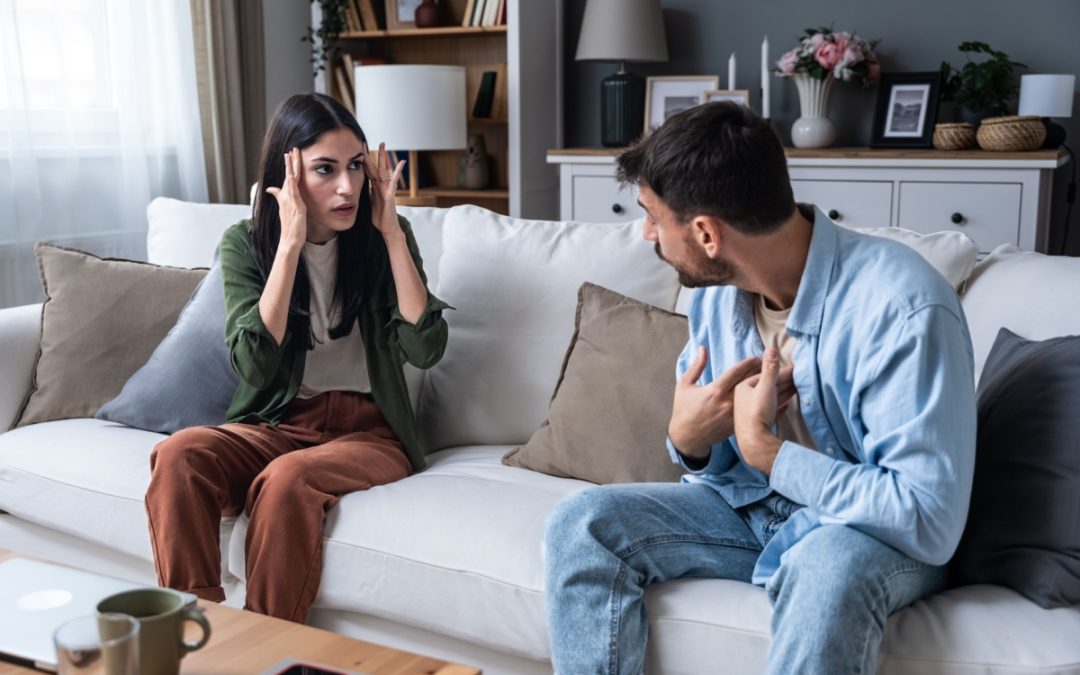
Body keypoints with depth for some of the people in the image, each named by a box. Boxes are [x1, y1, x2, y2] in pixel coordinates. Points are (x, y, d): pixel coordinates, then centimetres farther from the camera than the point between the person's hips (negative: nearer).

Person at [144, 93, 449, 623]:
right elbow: (254, 365, -17)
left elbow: (425, 349, -13)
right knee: (177, 454, -28)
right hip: (277, 424, 2)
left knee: (286, 479, -33)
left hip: (370, 430, -1)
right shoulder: (245, 243, -2)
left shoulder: (383, 237, -2)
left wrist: (392, 233, -16)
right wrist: (290, 244, -21)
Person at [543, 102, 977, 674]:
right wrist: (687, 440, -16)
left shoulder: (902, 307, -26)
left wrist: (763, 448, -25)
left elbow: (929, 522, -29)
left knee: (826, 569, -39)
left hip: (877, 532, -6)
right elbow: (715, 460, 8)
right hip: (749, 505, 6)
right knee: (580, 524, -13)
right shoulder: (716, 288, -4)